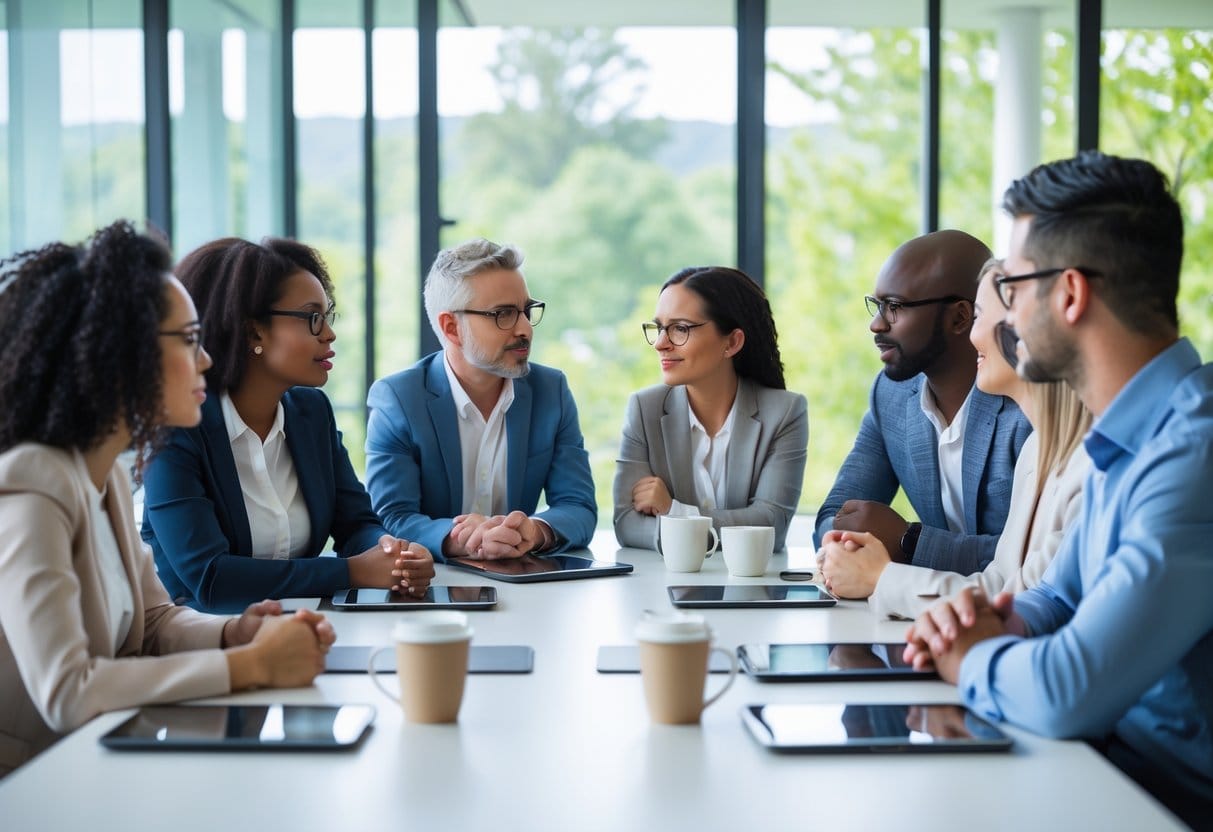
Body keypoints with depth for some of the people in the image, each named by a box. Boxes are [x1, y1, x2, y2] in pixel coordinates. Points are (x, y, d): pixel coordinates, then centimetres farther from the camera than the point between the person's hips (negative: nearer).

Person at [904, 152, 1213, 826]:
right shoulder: (1127, 439, 9)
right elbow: (1060, 598, 20)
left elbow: (1066, 693, -32)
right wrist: (1001, 626, -3)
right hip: (1110, 767, 8)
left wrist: (974, 657, -9)